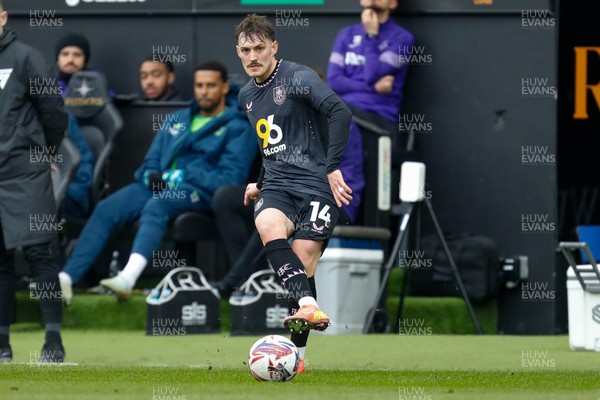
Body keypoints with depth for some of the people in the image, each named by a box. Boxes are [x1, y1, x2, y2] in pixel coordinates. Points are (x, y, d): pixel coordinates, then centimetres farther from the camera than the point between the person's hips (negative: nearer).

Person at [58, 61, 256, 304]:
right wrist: (152, 177, -2)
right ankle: (66, 278, -33)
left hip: (198, 192, -6)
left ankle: (129, 276, -60)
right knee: (106, 209, -21)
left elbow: (231, 179, -6)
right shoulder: (178, 119, 26)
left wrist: (181, 177, -13)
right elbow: (150, 164, 24)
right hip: (158, 187, 6)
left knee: (155, 206, -38)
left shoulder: (237, 128, 6)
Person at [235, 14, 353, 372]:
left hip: (318, 184, -5)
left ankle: (298, 353, 0)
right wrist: (260, 182, 32)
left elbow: (340, 112, -25)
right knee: (268, 226, -29)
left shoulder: (297, 77, -10)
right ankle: (308, 305, -46)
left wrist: (333, 167, -30)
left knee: (303, 261, -12)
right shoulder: (247, 95, 16)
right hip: (278, 186, 5)